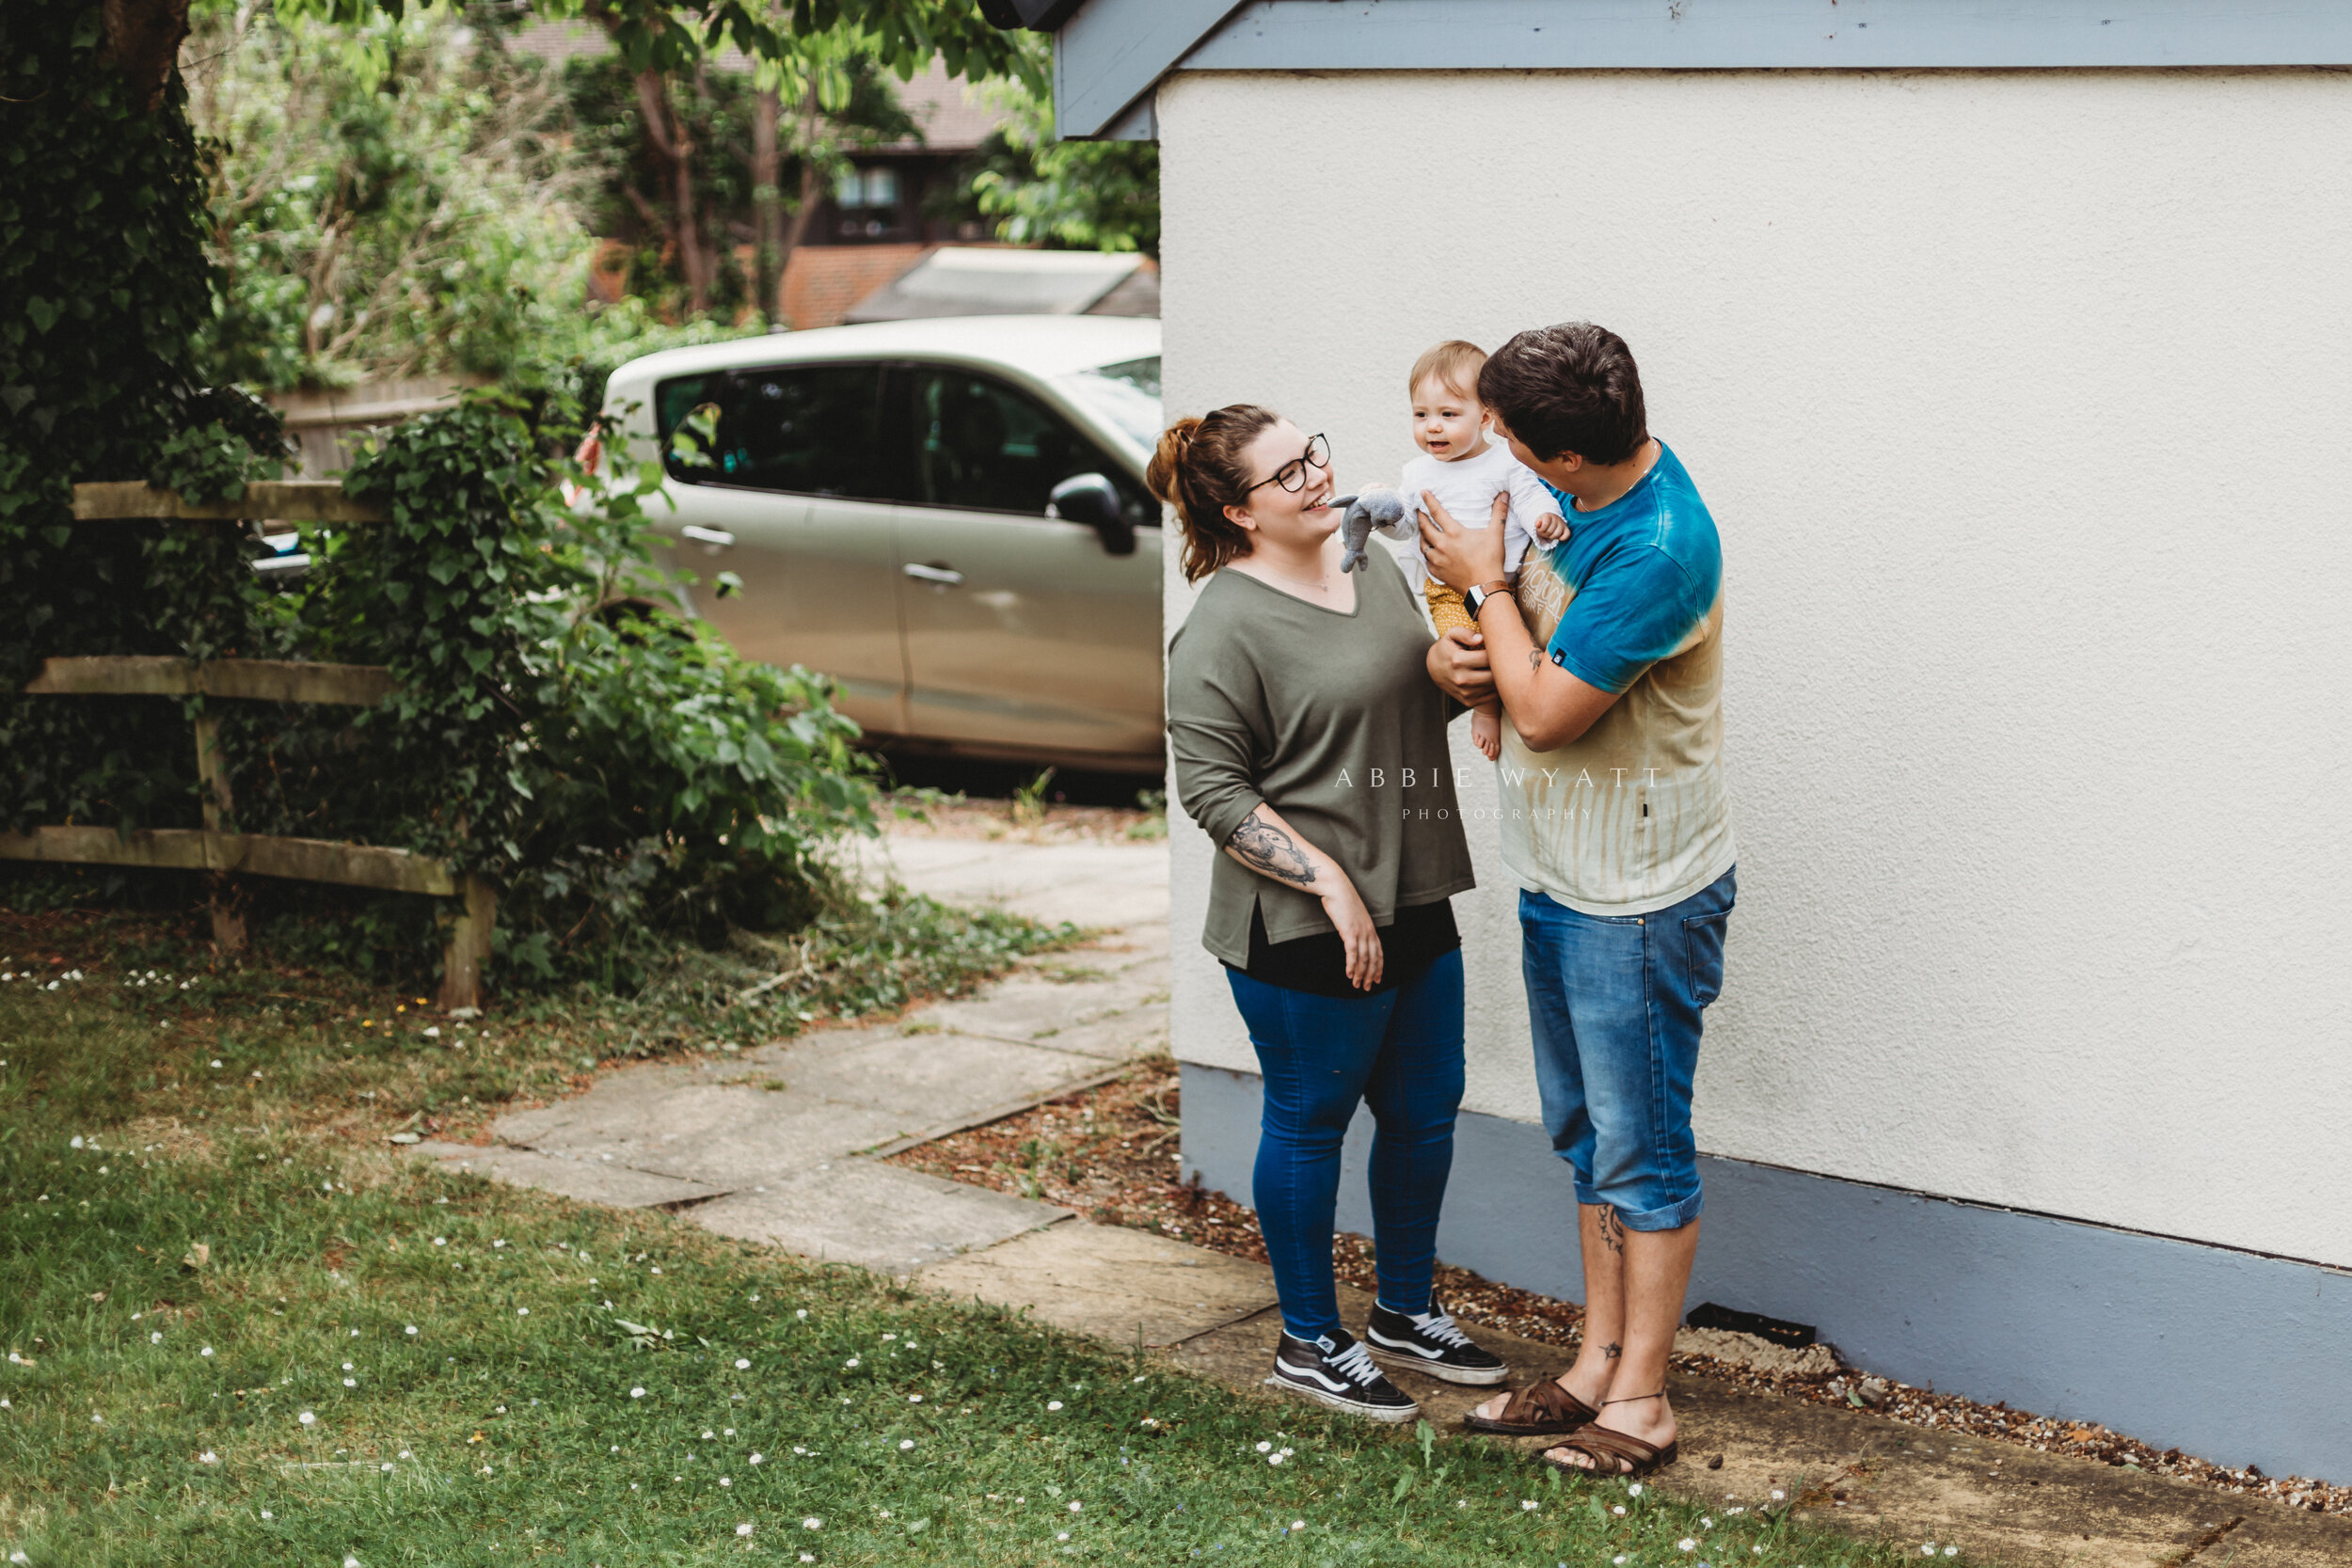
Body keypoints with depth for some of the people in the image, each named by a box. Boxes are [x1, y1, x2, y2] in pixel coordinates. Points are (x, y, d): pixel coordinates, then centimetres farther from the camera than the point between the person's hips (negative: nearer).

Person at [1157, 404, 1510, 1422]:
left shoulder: (1373, 562, 8)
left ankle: (1405, 1311, 36)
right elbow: (1212, 788, -17)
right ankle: (1310, 1342, 23)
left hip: (1414, 903, 8)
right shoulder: (1226, 625, -16)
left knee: (1425, 1109, 17)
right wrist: (1330, 882, -21)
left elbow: (1435, 689, 17)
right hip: (1305, 934, -8)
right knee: (1310, 1123, 7)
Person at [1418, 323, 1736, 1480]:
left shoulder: (1659, 550, -28)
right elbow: (1538, 619, 15)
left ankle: (1641, 1397, 12)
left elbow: (1546, 712, -24)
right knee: (1589, 1133, 17)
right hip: (1561, 875, 9)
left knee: (1642, 1147, 2)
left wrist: (1486, 584, -12)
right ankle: (1598, 1365, 28)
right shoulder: (1584, 490, 0)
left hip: (1638, 898, -9)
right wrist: (1451, 649, -7)